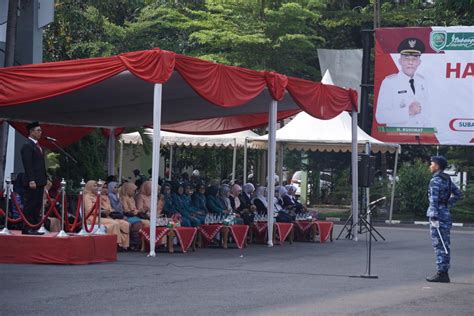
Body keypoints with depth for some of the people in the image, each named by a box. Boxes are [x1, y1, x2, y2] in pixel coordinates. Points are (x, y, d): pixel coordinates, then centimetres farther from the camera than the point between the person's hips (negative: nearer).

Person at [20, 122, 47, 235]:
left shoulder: (38, 146, 19)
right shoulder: (27, 146, -10)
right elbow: (27, 165, -17)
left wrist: (45, 179, 15)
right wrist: (31, 181, -22)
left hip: (40, 182, 9)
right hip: (32, 182, -9)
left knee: (37, 206, 8)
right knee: (30, 205, -6)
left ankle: (34, 228, 10)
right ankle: (26, 229, -4)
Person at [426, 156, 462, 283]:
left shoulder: (435, 180, -13)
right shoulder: (447, 179, 14)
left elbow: (434, 199, -21)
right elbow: (458, 194, 23)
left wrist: (434, 216, -24)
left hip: (438, 214, -9)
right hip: (446, 214, 9)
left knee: (439, 244, -7)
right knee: (445, 245, 10)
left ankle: (441, 273, -8)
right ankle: (444, 272, 14)